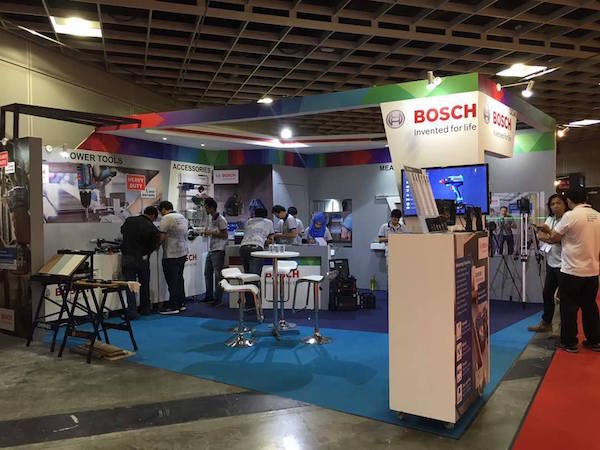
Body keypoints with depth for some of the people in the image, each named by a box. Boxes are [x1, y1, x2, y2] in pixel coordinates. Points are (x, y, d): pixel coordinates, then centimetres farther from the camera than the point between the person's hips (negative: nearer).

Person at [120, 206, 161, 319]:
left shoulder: (128, 220, -1)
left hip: (126, 257, 2)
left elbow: (122, 231, 17)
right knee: (144, 284, 17)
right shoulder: (152, 228, -13)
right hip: (142, 258, -2)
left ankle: (132, 312, 1)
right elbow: (155, 245, -11)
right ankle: (145, 308, 28)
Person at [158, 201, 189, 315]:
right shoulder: (182, 217, 13)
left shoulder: (166, 218, -13)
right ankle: (181, 303, 20)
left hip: (171, 255, -8)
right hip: (183, 253, 8)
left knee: (172, 281, -2)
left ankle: (173, 306, 2)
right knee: (179, 279, 15)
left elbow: (161, 237, -16)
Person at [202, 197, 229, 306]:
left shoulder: (221, 219, -13)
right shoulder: (212, 219, 15)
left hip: (218, 250, -10)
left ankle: (218, 298, 3)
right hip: (211, 250, 10)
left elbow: (225, 235, -16)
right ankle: (209, 296, 23)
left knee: (218, 275, -4)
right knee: (207, 273, 13)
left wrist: (211, 233, -17)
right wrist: (207, 232, 9)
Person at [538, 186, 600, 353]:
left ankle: (570, 343, 10)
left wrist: (544, 236, 15)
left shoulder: (570, 215, -14)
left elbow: (553, 239, -7)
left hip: (572, 271, -6)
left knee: (569, 308, 4)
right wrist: (551, 231, 21)